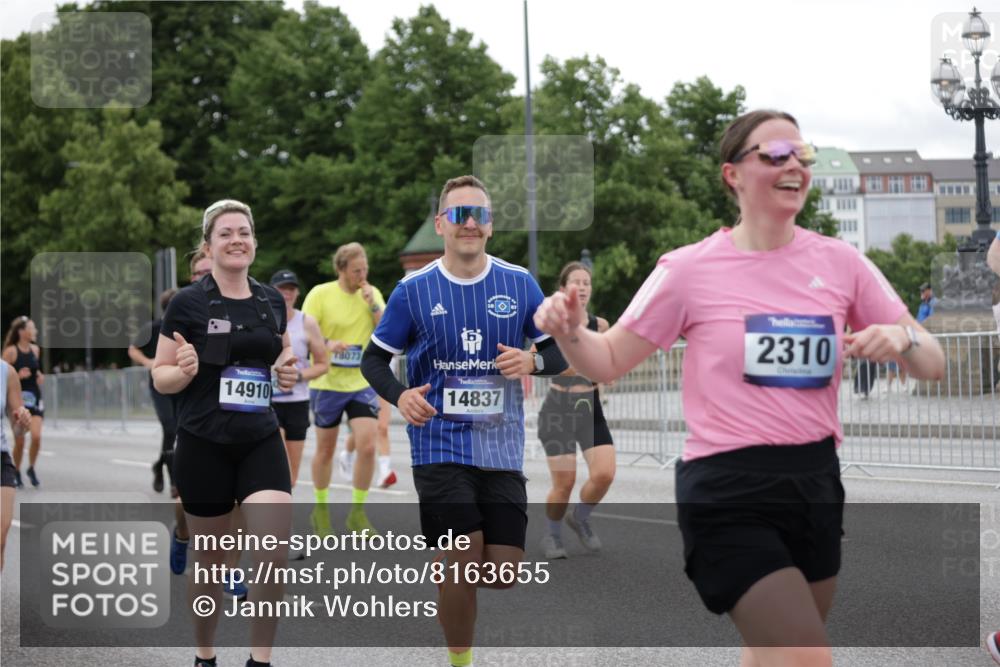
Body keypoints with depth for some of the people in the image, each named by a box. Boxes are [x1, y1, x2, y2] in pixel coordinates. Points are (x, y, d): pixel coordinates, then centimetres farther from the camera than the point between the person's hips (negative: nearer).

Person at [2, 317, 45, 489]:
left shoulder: (35, 349, 6)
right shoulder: (11, 351, -11)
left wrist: (39, 377, 4)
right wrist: (18, 376, -24)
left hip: (35, 398, 4)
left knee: (36, 436, -12)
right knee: (19, 441, 1)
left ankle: (31, 469, 11)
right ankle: (16, 473, 22)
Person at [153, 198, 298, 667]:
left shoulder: (272, 301, 6)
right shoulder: (187, 303, -7)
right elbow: (160, 378, -3)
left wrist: (288, 373, 0)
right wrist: (185, 370, -24)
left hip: (262, 442, 3)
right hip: (204, 447, -3)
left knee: (274, 556, -13)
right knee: (211, 564, 9)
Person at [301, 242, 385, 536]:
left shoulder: (372, 294, 3)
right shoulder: (320, 294, -8)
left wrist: (373, 304, -15)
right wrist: (327, 344, -31)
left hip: (362, 383, 2)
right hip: (327, 383, -2)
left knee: (367, 446, -12)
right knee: (325, 450, 9)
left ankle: (357, 513, 2)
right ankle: (320, 508, 29)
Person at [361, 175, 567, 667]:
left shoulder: (519, 284, 3)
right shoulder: (414, 290, 0)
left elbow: (560, 353, 9)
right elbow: (374, 359, 6)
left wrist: (533, 361, -14)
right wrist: (399, 396, -14)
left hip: (501, 448, 2)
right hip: (441, 446, -2)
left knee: (502, 574, -2)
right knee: (464, 563, -11)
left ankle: (449, 570, 33)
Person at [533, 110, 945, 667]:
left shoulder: (840, 262, 3)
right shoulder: (691, 270, -6)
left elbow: (933, 364, 7)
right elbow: (610, 362, 2)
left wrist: (902, 339, -16)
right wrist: (570, 333, -20)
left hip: (816, 482, 5)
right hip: (729, 494, -5)